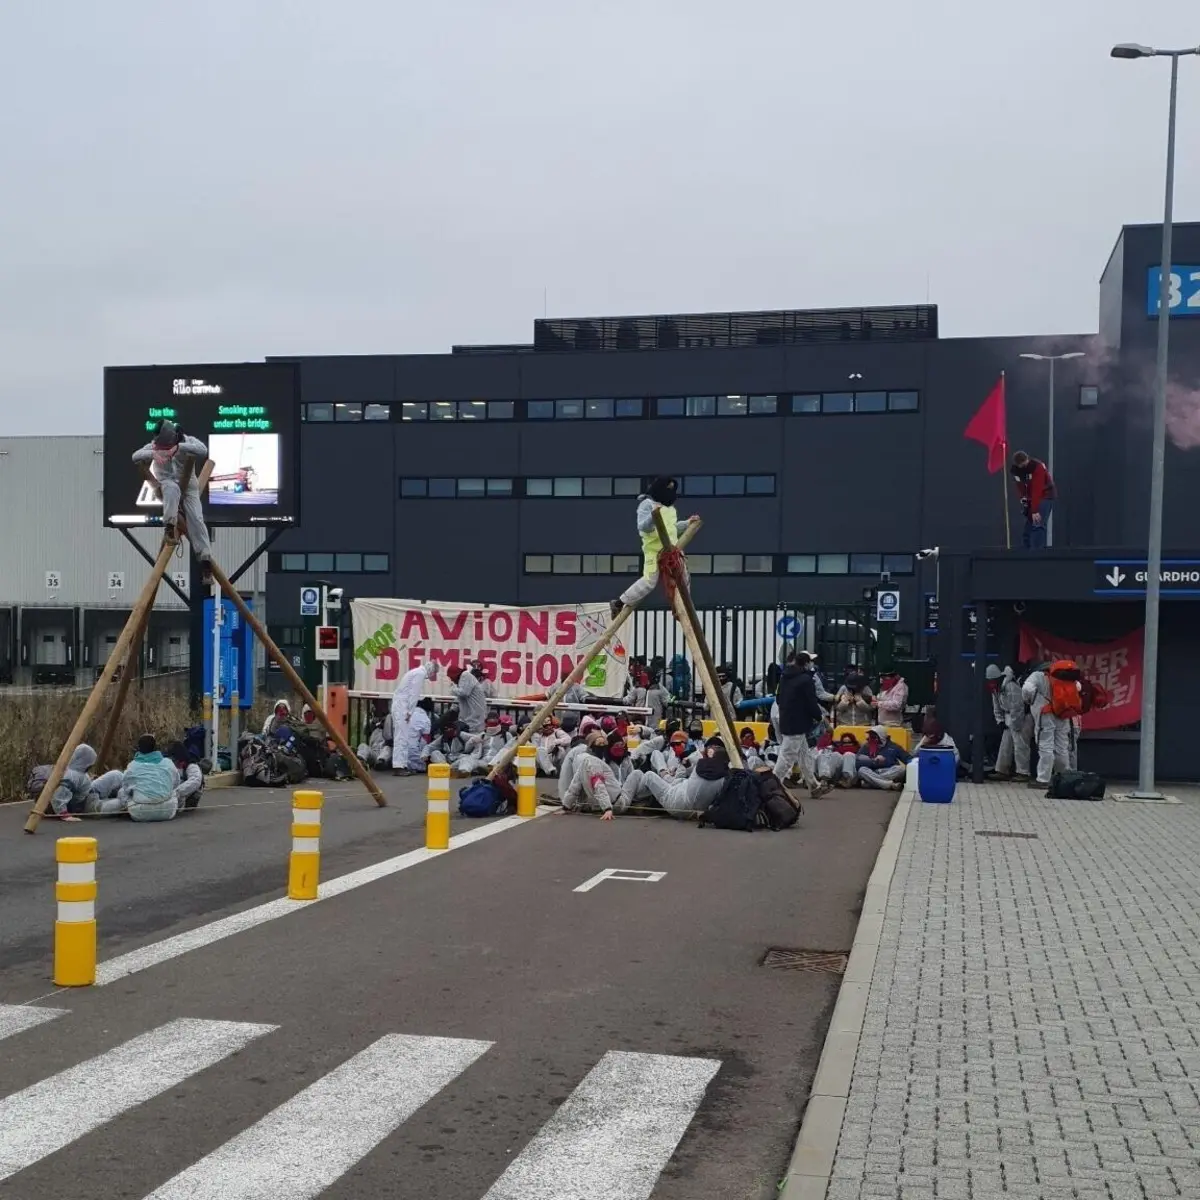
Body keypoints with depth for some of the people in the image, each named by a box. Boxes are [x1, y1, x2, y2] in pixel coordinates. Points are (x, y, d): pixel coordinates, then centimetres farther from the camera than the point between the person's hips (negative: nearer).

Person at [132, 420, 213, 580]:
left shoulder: (187, 441, -4)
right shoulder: (154, 446, 0)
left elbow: (203, 450, -24)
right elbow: (136, 456, -14)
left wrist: (178, 447, -34)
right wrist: (153, 453, -34)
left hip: (188, 487, 0)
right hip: (166, 485, 0)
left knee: (196, 519, -18)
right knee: (172, 488, -39)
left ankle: (206, 560, -22)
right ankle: (169, 526, -42)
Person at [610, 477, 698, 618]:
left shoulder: (669, 506, 17)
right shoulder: (647, 504, -10)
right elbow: (642, 527, -21)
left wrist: (687, 523, 23)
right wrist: (653, 515, -37)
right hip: (654, 549, -9)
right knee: (649, 582, -16)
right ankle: (618, 604, -8)